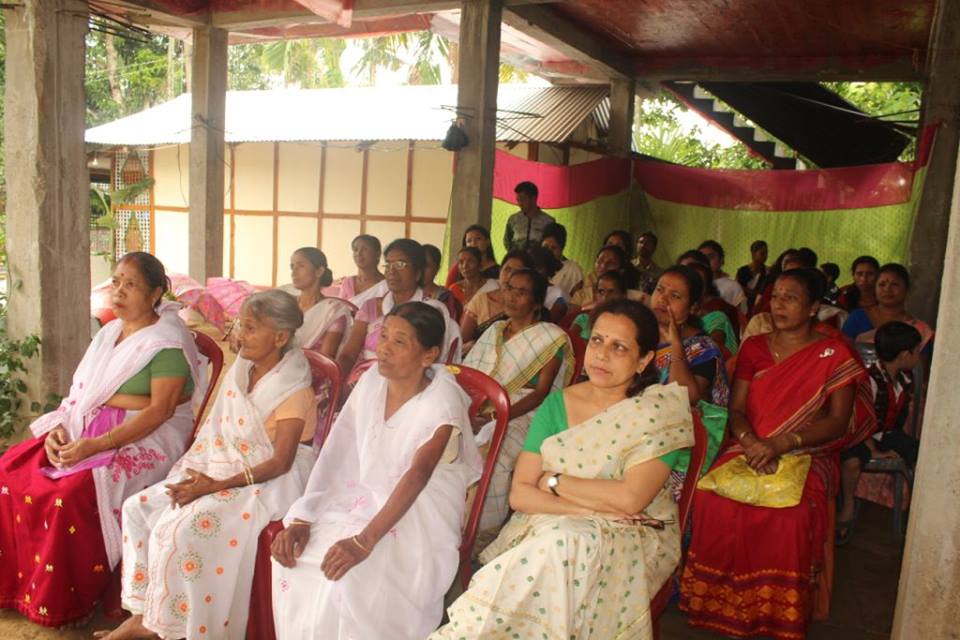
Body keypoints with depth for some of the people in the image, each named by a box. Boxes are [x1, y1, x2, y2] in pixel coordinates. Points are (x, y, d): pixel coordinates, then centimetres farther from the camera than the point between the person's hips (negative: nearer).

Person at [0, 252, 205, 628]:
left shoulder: (168, 343, -13)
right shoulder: (109, 333, 12)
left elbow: (160, 410, -20)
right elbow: (80, 391, 13)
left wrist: (95, 445, -24)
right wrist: (59, 427, -7)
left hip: (143, 440, -8)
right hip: (85, 429, 8)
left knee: (71, 493, -27)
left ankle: (64, 603, -6)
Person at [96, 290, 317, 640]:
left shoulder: (294, 391, -18)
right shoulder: (241, 370, 4)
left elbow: (280, 462, -20)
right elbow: (216, 431, 7)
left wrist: (215, 485, -23)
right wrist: (198, 474, -8)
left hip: (266, 481, -8)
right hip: (222, 468, 8)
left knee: (178, 528, -22)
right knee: (138, 507, -1)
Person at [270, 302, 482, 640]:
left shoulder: (443, 402, -19)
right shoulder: (371, 380, -2)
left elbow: (418, 475, -31)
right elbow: (336, 454, -4)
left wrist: (364, 541, -40)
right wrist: (301, 519, -13)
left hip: (420, 513, -5)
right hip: (361, 494, 6)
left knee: (347, 578, -28)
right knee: (297, 558, -15)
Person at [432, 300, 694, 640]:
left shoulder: (660, 412, -7)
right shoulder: (557, 404, 3)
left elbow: (630, 499, -19)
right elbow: (519, 494, -3)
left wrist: (553, 481, -9)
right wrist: (593, 503, -16)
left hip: (633, 535, -2)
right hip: (548, 525, 2)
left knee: (564, 543, -32)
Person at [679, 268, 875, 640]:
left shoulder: (834, 354, 5)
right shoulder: (754, 347, 14)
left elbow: (838, 422, -3)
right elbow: (736, 409, 8)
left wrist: (781, 444, -17)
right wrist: (752, 444, -13)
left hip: (808, 455, -2)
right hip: (750, 449, 3)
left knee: (792, 514, -31)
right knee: (712, 498, -24)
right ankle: (723, 606, -7)